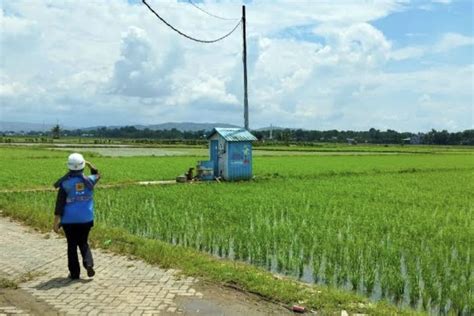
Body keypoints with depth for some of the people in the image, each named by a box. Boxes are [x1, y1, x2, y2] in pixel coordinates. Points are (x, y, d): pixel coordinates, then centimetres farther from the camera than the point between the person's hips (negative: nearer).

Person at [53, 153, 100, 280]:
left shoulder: (65, 183, -11)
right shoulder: (89, 181, -4)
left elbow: (60, 204, -11)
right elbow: (97, 175, 21)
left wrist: (56, 221, -8)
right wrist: (90, 165, 27)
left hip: (69, 219, -2)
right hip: (86, 218, 2)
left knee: (72, 245, 10)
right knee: (83, 243, 19)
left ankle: (74, 273, 15)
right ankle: (89, 263, -4)